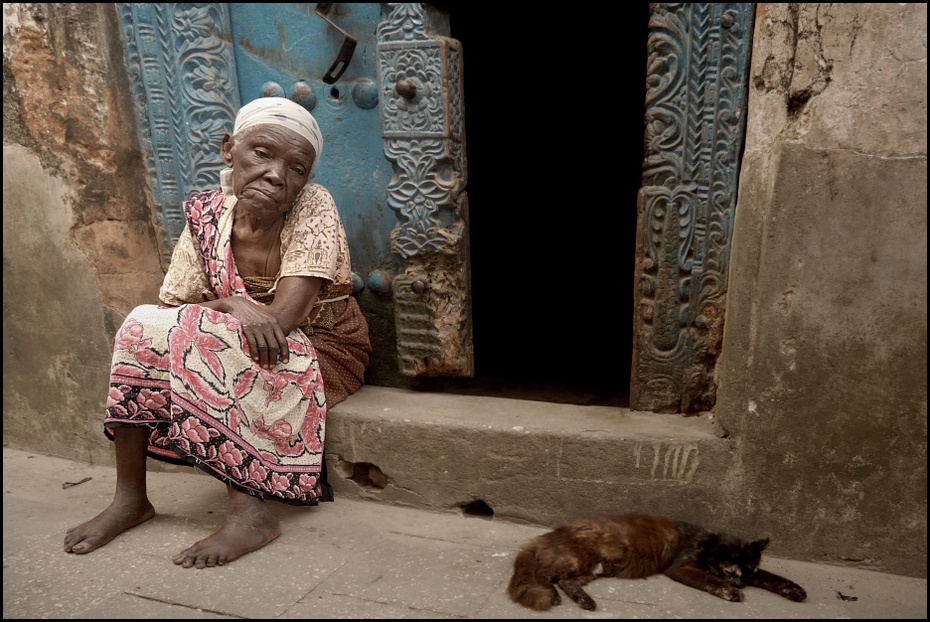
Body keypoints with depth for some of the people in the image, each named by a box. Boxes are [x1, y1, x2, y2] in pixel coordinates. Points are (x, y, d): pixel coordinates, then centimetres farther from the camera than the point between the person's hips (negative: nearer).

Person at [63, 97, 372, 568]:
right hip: (234, 362, 5)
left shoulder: (314, 207, -19)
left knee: (197, 342, -28)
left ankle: (250, 511, -24)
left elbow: (283, 319, -26)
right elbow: (170, 309, -8)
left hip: (324, 358, -5)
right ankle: (130, 498, -3)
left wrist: (206, 311, -14)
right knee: (141, 324, -15)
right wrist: (230, 305, -28)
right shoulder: (206, 215, -5)